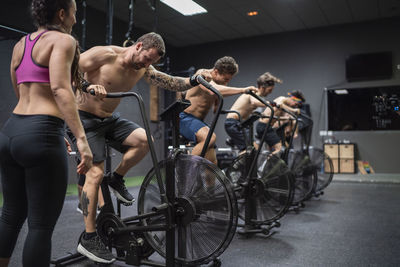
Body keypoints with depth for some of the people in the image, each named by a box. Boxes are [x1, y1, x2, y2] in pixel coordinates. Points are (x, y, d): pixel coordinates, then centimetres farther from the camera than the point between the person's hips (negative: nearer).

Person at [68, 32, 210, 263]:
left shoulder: (143, 69, 0)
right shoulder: (104, 54, -18)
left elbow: (172, 83, -6)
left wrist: (194, 80, -24)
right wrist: (88, 86, -37)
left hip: (109, 119, 6)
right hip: (84, 118, -6)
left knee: (145, 139, -17)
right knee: (96, 173, -14)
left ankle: (117, 178, 8)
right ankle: (88, 239, -3)